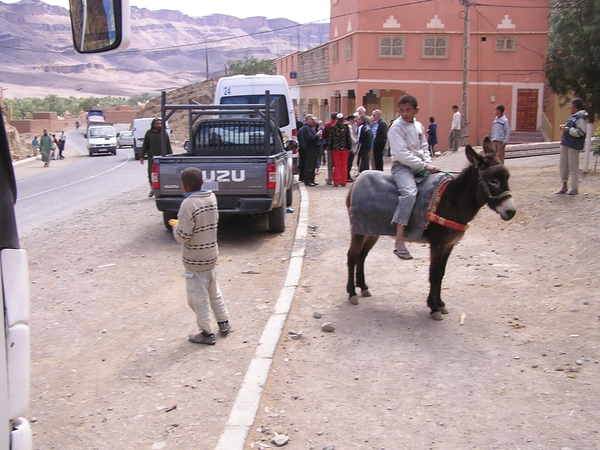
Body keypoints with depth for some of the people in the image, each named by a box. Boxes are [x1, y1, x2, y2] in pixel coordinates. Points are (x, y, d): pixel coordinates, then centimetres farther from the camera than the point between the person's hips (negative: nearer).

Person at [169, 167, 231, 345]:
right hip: (211, 254, 7)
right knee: (214, 291, 24)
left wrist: (175, 225, -3)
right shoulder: (211, 197, -2)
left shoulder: (189, 204, -24)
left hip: (195, 259, -7)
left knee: (198, 296, 7)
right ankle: (223, 322, 34)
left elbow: (183, 237, -23)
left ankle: (206, 333, 16)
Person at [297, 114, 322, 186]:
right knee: (309, 166, -9)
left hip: (313, 149, 11)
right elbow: (309, 138, -24)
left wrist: (318, 135, 12)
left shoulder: (309, 128, 21)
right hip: (309, 149, -11)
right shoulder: (306, 128, -13)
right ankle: (307, 181, -7)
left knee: (312, 166, 12)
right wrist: (317, 135, -14)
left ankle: (311, 180, 17)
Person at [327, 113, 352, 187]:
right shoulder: (346, 127, -4)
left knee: (336, 166, 6)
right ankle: (343, 181, 7)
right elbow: (349, 138, -3)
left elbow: (330, 138, -2)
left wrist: (329, 148, 5)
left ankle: (336, 182, 6)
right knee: (344, 165, 7)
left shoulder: (333, 128, -4)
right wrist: (349, 147, 4)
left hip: (335, 149, 0)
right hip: (344, 148, 0)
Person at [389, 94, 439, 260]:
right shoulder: (396, 127, -8)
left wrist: (429, 164, -2)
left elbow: (424, 148, 18)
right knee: (409, 192, -32)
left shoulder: (419, 126, 13)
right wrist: (424, 165, -18)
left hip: (419, 166, 8)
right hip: (402, 166, -8)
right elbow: (401, 154, -17)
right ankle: (399, 242, -35)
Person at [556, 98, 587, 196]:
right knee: (563, 164, 12)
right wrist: (565, 126, 8)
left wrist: (568, 130, -18)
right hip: (566, 143, 10)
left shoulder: (580, 118, -16)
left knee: (573, 167, -3)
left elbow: (580, 132, -22)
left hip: (574, 146, -10)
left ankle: (574, 188, 5)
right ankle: (564, 186, 22)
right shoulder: (573, 116, 14)